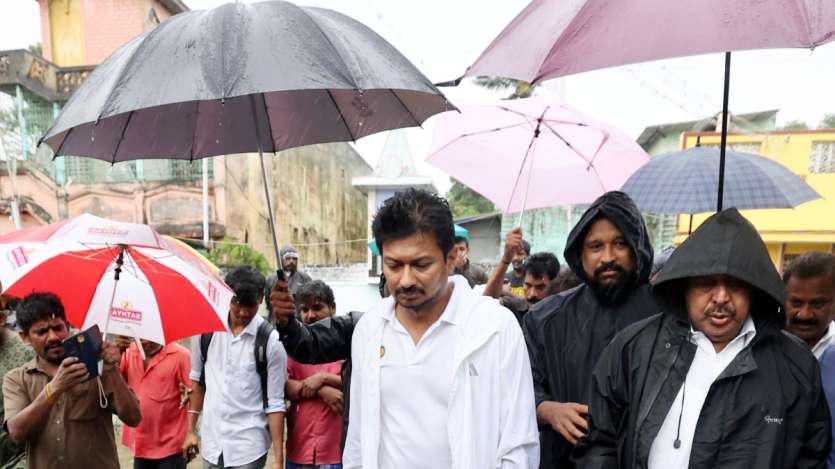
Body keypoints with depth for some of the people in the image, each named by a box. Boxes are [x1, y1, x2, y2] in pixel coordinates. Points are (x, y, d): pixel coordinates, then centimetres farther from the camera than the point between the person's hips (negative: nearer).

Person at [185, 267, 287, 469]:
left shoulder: (270, 340, -12)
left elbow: (275, 403, -8)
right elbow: (197, 379, 11)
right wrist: (191, 430, 12)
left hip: (250, 447, -3)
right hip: (211, 443, 4)